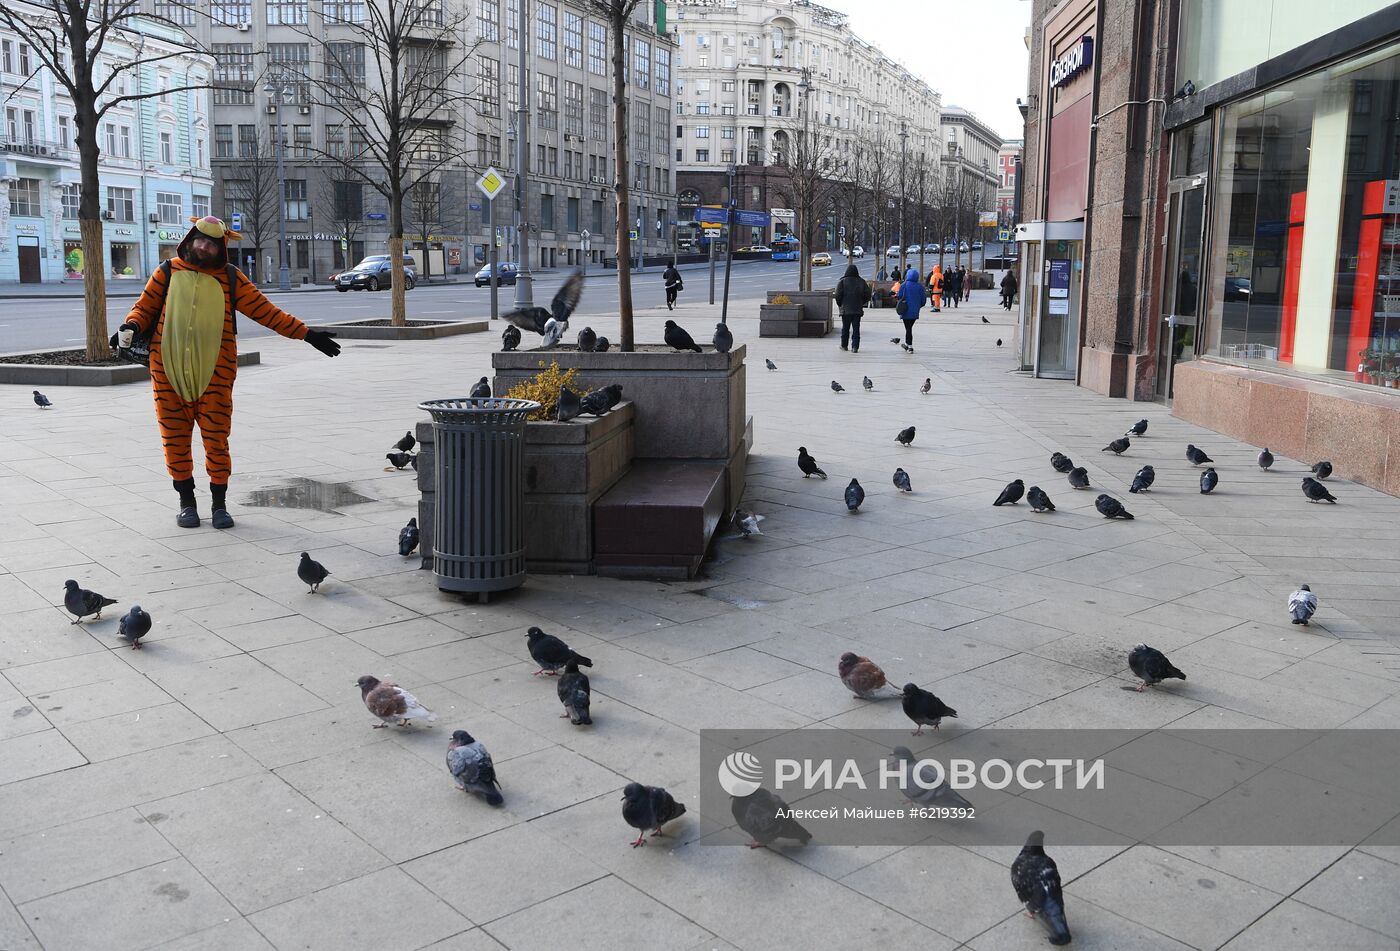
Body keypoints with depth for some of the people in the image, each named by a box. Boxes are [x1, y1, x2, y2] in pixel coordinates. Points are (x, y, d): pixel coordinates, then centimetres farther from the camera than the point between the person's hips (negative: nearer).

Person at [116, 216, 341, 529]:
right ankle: (187, 502, 20)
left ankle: (220, 504, 14)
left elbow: (265, 311, 6)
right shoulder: (168, 272, 7)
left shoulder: (230, 279, 6)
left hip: (214, 373, -1)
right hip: (168, 371, 1)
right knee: (175, 440, 6)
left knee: (217, 439, 1)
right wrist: (131, 327, -11)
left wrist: (306, 334, 1)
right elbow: (145, 306, 11)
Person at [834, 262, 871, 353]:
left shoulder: (842, 281, -6)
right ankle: (855, 347, -4)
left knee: (845, 328, 11)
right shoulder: (861, 282, 2)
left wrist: (840, 304, 5)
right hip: (858, 309, 1)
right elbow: (867, 295, 3)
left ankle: (844, 345, 21)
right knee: (856, 328, 2)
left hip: (846, 309, -1)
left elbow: (838, 295, -10)